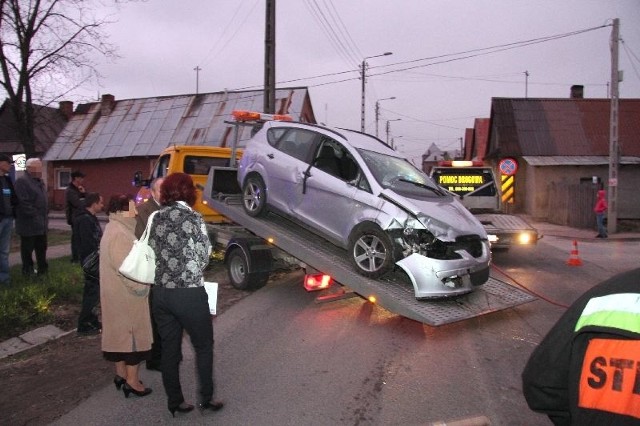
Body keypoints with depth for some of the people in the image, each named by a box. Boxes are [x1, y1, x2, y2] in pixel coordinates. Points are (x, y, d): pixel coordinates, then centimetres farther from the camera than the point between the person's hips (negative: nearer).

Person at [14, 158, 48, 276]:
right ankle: (28, 271, 14)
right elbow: (24, 203, -20)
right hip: (29, 223, -8)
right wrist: (34, 216, -18)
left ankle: (43, 269, 24)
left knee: (42, 247, 15)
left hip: (41, 223, 9)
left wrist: (45, 215, 12)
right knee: (28, 248, 4)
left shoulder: (39, 181, 15)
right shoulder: (22, 181, -14)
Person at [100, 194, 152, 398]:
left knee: (120, 330, 17)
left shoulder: (113, 229, 11)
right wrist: (140, 288, -17)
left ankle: (121, 373, 29)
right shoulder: (119, 234, -22)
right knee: (133, 331, -1)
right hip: (127, 293, -10)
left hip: (116, 292, 10)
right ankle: (132, 381, 8)